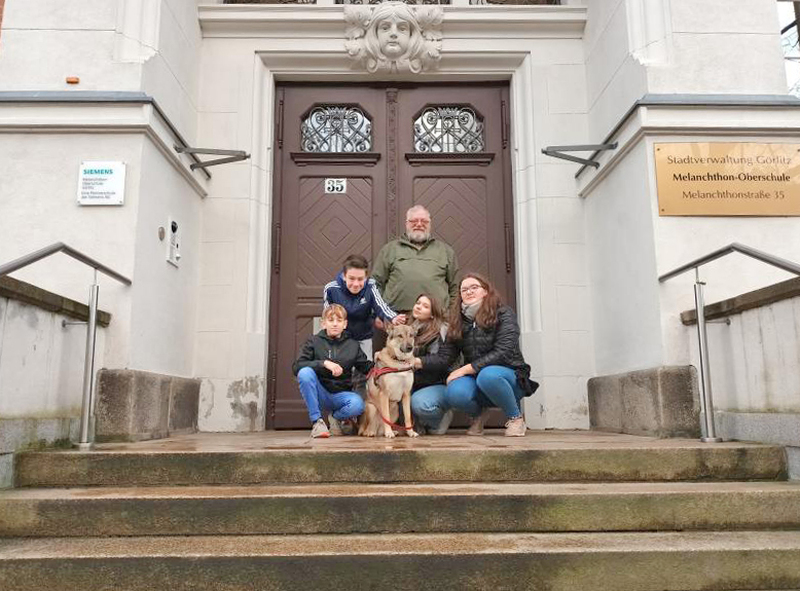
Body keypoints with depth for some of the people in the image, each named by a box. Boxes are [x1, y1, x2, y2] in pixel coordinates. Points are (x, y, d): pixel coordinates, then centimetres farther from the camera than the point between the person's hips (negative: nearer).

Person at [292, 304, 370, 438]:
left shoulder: (352, 345, 6)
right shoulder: (314, 341, 0)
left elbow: (368, 368, 8)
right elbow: (296, 367, -11)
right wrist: (324, 363, -24)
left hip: (340, 394, 1)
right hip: (319, 393, -1)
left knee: (358, 404, -32)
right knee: (305, 373, -30)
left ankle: (336, 417, 5)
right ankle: (317, 421, -19)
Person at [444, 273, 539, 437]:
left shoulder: (504, 314, -6)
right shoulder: (459, 321, 9)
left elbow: (503, 353, -17)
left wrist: (466, 369, -21)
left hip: (509, 376, -3)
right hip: (474, 377, 3)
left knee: (487, 375, -38)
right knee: (454, 393, -31)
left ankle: (516, 418, -10)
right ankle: (479, 414, 5)